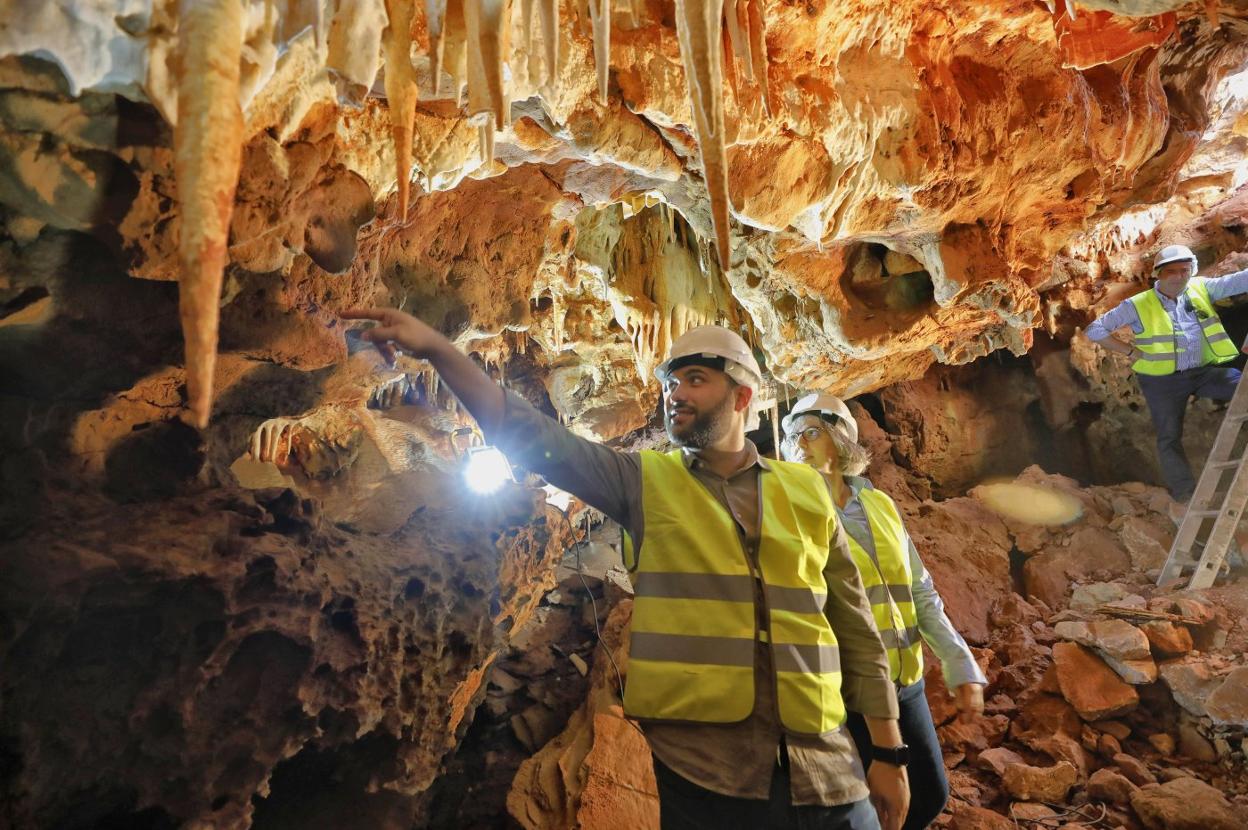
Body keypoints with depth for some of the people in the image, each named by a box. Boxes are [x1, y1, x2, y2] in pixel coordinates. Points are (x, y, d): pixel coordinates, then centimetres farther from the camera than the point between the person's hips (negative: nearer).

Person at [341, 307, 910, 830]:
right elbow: (534, 438, -10)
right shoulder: (645, 481, 0)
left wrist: (888, 751, 7)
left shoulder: (806, 491, 4)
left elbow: (854, 626, 7)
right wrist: (437, 350, -19)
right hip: (702, 772, -1)